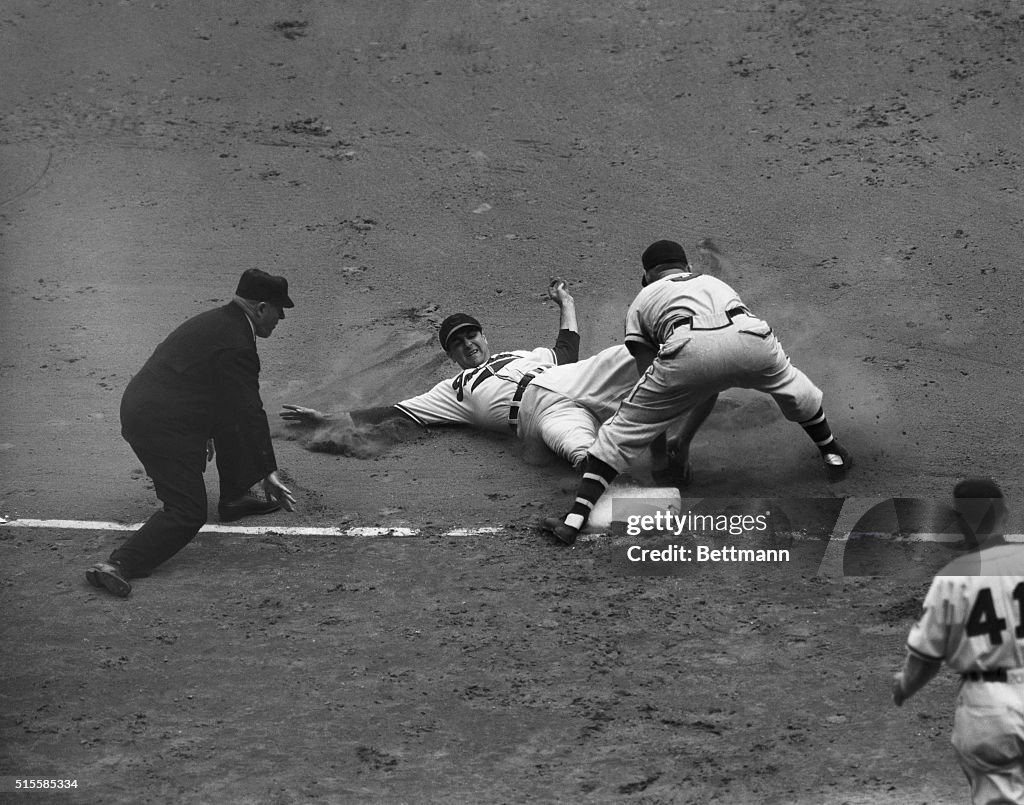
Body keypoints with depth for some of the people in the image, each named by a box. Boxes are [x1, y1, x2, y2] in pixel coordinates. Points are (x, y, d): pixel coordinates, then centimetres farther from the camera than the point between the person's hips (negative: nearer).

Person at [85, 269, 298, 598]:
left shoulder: (213, 321, 15)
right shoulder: (236, 347, -16)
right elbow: (250, 414, -16)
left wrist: (205, 433, 43)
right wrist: (268, 472, -11)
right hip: (162, 428, -10)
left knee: (231, 420, 26)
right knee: (187, 514, -7)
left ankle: (234, 498, 38)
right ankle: (118, 566, -17)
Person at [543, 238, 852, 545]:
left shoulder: (644, 298, 33)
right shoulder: (715, 283, 44)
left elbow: (651, 389, 27)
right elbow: (711, 387, 46)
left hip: (689, 351, -3)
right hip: (750, 339, 3)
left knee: (624, 428, 11)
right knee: (791, 385, 37)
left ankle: (574, 520, 3)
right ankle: (833, 454, 53)